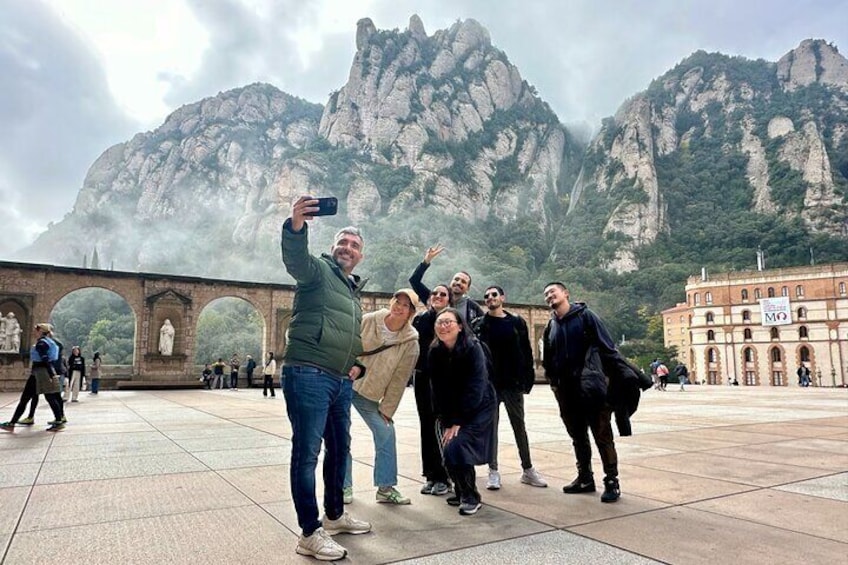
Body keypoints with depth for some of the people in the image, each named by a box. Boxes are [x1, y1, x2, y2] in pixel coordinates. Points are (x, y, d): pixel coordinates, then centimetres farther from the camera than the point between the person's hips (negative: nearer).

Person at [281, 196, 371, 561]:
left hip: (341, 381, 9)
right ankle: (310, 533, 5)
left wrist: (358, 364, 12)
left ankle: (335, 515, 33)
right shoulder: (318, 270, -2)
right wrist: (296, 226, -46)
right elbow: (295, 260, -26)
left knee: (340, 448, 17)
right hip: (308, 375, -9)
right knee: (307, 452, -4)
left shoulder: (354, 291, 23)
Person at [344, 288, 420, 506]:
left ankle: (386, 487, 13)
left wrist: (386, 410, -5)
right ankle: (344, 486, 15)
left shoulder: (410, 343, -11)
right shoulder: (367, 321, -13)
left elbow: (398, 380, -7)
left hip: (369, 395, 2)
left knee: (386, 434, -1)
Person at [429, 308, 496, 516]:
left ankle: (471, 497, 1)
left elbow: (475, 388, -22)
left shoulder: (473, 348, -21)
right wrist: (446, 422, -11)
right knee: (449, 450, -1)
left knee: (456, 447, -18)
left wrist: (458, 421, -21)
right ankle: (462, 492, 26)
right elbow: (438, 390, -5)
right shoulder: (435, 352, -7)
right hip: (450, 410, 5)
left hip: (477, 408, -5)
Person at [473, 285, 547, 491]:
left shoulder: (517, 322, 5)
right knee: (491, 427, 6)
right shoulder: (479, 324, 3)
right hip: (488, 384, -1)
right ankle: (493, 471, 15)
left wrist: (528, 378, -4)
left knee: (519, 427, 11)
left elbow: (526, 352, 3)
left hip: (513, 383, 1)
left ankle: (527, 470, 23)